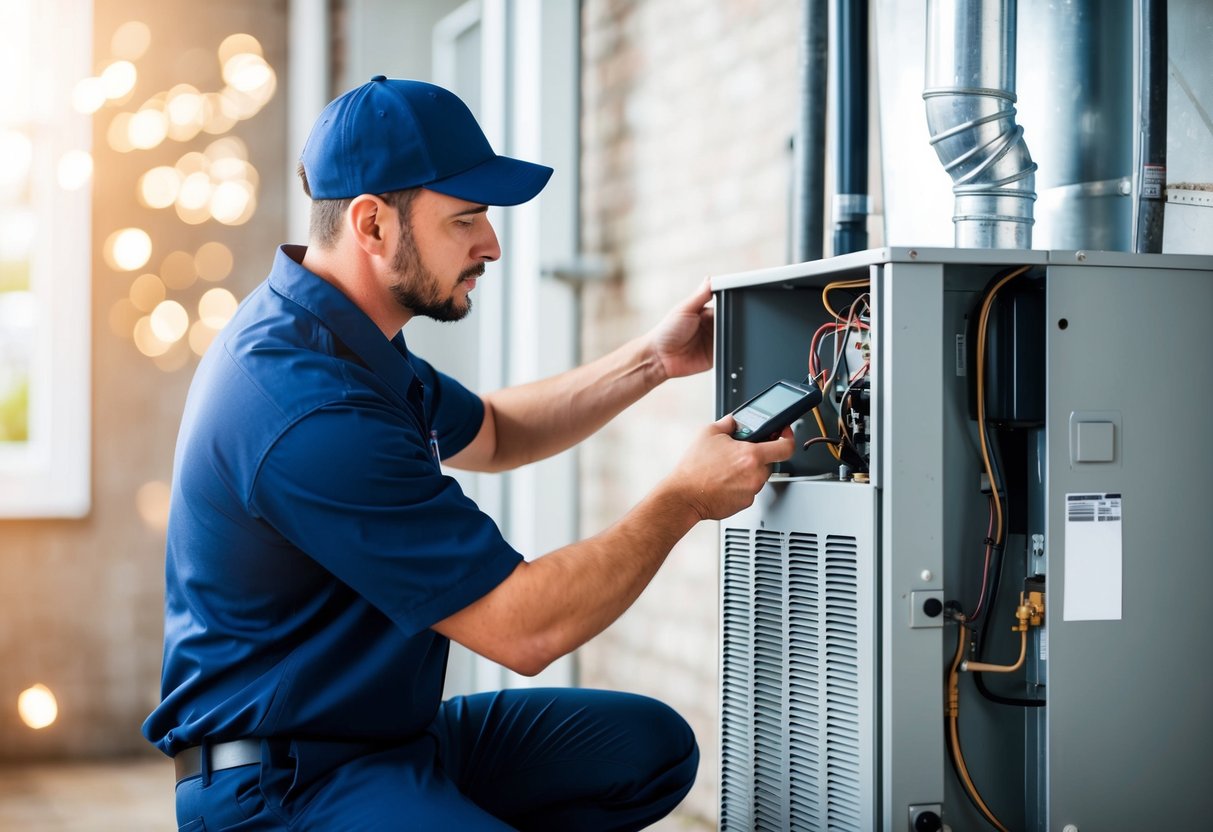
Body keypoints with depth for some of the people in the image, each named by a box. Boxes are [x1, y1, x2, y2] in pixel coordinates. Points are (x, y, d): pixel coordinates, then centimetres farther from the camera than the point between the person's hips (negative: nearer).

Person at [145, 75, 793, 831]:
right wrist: (684, 500, -11)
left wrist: (652, 361, 15)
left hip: (388, 737, 10)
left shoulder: (325, 332, 7)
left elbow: (489, 433, 26)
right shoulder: (314, 414, -26)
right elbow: (523, 629, -22)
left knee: (651, 744, 6)